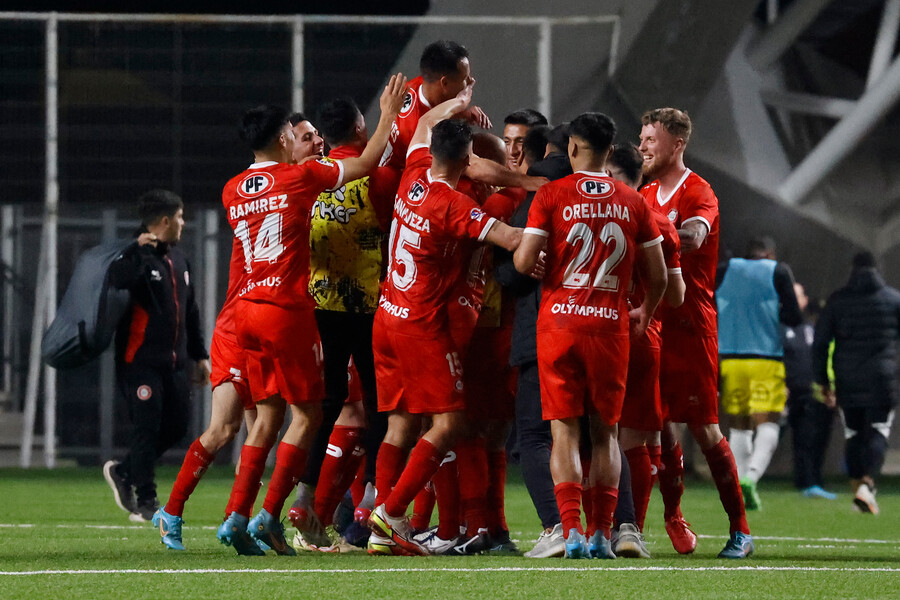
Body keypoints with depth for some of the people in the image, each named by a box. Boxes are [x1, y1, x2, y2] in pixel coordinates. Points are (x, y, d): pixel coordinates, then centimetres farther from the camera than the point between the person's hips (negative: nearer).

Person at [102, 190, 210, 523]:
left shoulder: (178, 259, 15)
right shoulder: (137, 256, -12)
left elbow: (190, 311, 22)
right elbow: (116, 279, -35)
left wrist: (199, 355, 22)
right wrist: (140, 251, -40)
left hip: (174, 362, 8)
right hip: (141, 360, -8)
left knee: (176, 427, 7)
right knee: (147, 427, -8)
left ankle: (123, 472, 25)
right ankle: (145, 502, 0)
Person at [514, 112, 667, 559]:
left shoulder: (551, 195, -3)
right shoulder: (633, 202, 5)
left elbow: (525, 262, -11)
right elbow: (658, 276, 9)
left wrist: (517, 252, 14)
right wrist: (644, 315, 28)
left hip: (559, 320, -2)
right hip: (610, 323, 2)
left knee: (564, 431, 1)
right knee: (605, 432, 12)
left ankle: (571, 530, -12)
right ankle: (601, 533, 7)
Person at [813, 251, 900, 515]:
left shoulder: (837, 300, 6)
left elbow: (820, 342, 5)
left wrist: (822, 381, 11)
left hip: (847, 382, 2)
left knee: (853, 436, 12)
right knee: (878, 434, -1)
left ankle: (857, 488, 10)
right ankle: (867, 485, -21)